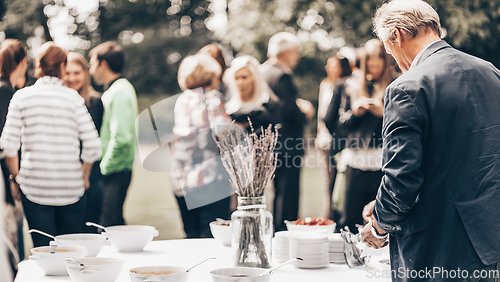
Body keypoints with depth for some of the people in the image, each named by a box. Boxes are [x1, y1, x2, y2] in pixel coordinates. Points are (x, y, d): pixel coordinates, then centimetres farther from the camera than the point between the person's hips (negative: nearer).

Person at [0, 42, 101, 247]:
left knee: (42, 247, 4)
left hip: (34, 187, 0)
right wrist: (84, 176, 11)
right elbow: (92, 146, -5)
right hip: (71, 187, 0)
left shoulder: (21, 97, 1)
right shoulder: (73, 97, -1)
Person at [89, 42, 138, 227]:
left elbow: (121, 138, -23)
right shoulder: (115, 89, 17)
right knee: (115, 224, 13)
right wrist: (104, 165, 15)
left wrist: (105, 167, -15)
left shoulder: (119, 92, -15)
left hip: (114, 173, -10)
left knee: (110, 225, -8)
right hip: (116, 171, 10)